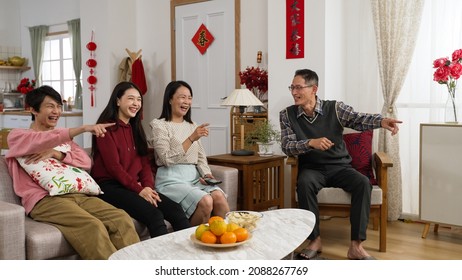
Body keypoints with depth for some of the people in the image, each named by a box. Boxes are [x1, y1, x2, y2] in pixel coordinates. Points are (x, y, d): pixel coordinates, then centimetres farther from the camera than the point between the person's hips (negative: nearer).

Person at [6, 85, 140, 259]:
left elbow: (86, 162, 13)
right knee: (93, 227, -33)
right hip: (43, 199, -5)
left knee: (122, 219, -21)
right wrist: (83, 129, -27)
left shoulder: (62, 138, 29)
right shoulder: (17, 135, 11)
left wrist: (56, 153, -4)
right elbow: (43, 140, -14)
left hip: (76, 194, 6)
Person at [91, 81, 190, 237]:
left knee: (176, 211, -16)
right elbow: (113, 166, -12)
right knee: (154, 215, -29)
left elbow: (144, 162, 12)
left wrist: (148, 186, -5)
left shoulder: (135, 128, 19)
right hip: (110, 186, -7)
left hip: (138, 186, 7)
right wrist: (139, 189, -15)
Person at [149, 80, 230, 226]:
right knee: (205, 201, -30)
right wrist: (191, 138, -19)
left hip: (194, 176, 6)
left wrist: (206, 173, -3)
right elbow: (167, 159, -12)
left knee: (220, 197, -26)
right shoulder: (158, 124, 0)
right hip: (171, 178, -5)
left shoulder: (192, 125, 21)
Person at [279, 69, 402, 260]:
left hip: (339, 167, 1)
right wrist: (311, 143, -29)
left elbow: (358, 119, -17)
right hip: (311, 168, 0)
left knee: (363, 183, -27)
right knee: (304, 183, -34)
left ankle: (356, 246, -24)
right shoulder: (287, 115, -1)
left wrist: (381, 121, -38)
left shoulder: (335, 108, -3)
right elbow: (287, 146, -10)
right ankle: (315, 240, -19)